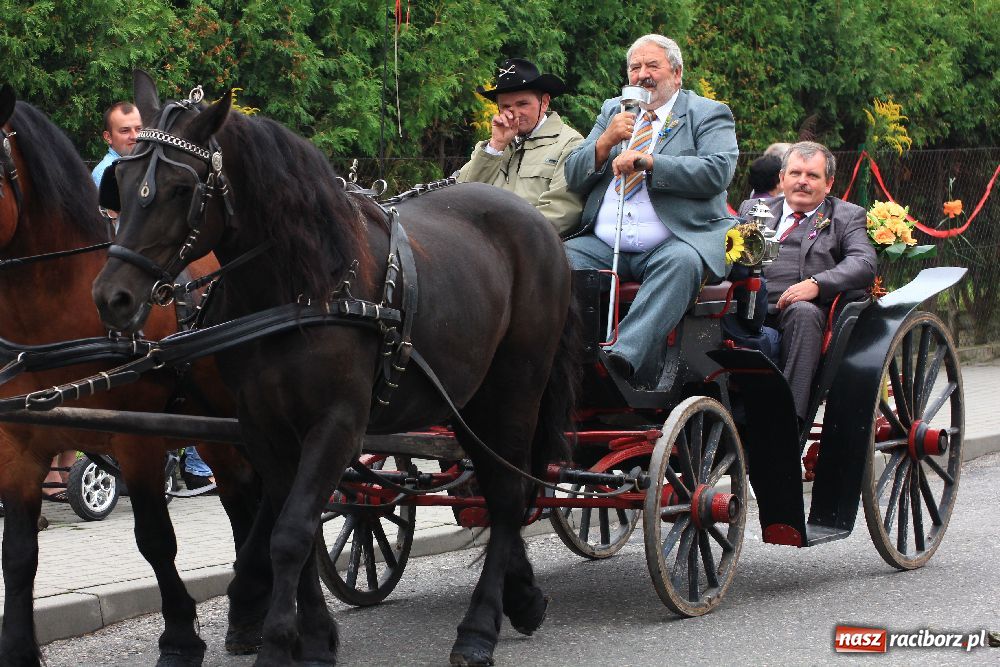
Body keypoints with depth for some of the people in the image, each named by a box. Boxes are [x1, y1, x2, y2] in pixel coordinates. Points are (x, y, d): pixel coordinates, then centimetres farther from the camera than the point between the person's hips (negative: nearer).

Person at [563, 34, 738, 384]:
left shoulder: (708, 114, 9)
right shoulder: (613, 111, 23)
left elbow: (717, 171, -10)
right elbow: (574, 177, 15)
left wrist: (648, 162, -16)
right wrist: (605, 141, -4)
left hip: (671, 244, -4)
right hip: (604, 244, 5)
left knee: (680, 263, -38)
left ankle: (624, 357, -53)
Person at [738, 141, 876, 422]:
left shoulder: (846, 217, 18)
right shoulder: (753, 209, 28)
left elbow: (865, 263, 0)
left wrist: (817, 284, -17)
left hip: (804, 310, -2)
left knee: (803, 311, -38)